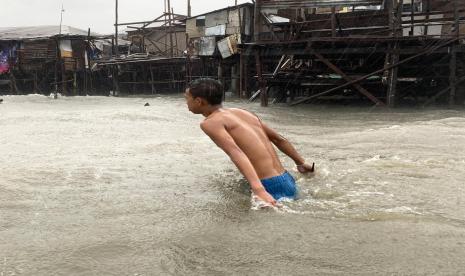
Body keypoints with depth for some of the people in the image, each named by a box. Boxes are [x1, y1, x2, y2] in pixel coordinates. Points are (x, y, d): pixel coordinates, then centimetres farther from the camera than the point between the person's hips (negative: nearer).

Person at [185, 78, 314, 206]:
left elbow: (235, 153, -24)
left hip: (272, 188, -8)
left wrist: (259, 190, -36)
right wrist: (301, 163, 35)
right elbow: (278, 139, 23)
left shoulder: (210, 123, -6)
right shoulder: (242, 112, 17)